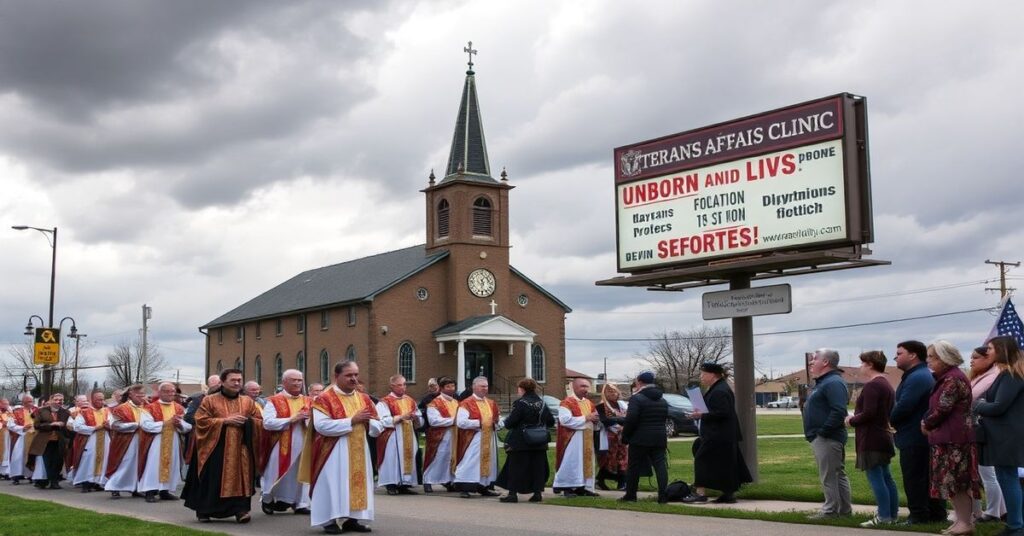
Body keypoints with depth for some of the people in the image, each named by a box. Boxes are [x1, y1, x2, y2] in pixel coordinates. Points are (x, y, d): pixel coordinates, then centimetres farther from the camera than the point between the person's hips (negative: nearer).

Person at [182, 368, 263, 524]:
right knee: (212, 480, 1)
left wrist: (247, 421, -11)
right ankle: (203, 510, 14)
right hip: (215, 449, -2)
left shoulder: (248, 402, 11)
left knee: (240, 478, -7)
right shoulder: (209, 400, 2)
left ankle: (240, 509, -8)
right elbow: (201, 421, -7)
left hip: (240, 450, 2)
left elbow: (260, 422, 10)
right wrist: (225, 421, -14)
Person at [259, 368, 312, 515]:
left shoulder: (308, 402, 11)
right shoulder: (274, 401, -3)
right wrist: (291, 419, -18)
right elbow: (267, 422, -15)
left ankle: (300, 504, 14)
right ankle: (267, 500, 24)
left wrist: (309, 418, -14)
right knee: (277, 475, 4)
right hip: (280, 447, -4)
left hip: (302, 446, 4)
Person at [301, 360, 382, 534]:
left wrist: (367, 422, -13)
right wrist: (351, 421, -21)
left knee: (357, 483, 7)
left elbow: (378, 427, 10)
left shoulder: (364, 399, 10)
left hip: (359, 452, 6)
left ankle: (351, 519, 15)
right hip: (334, 453, -6)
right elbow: (322, 425, -22)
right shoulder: (324, 399, -8)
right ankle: (329, 520, 4)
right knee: (334, 483, -3)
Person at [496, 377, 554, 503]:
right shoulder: (542, 403, 5)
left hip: (520, 442, -5)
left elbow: (509, 423, -17)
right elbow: (551, 421, 7)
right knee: (537, 467, 10)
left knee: (516, 467, 2)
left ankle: (513, 493, 2)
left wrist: (506, 421, 5)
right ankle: (537, 492, 10)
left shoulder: (520, 403, -14)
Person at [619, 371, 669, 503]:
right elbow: (666, 418, 18)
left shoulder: (636, 398, -12)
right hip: (659, 438, 6)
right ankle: (663, 495, -4)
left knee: (634, 467, 5)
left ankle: (630, 495, 11)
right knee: (660, 465, 2)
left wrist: (625, 437, -9)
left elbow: (630, 419, -18)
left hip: (640, 439, -6)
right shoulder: (662, 400, 14)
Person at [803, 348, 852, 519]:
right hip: (822, 438, 11)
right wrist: (816, 432, 17)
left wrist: (823, 431, -24)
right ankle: (844, 509, 21)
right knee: (838, 474, 15)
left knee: (829, 476, -6)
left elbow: (839, 411, -28)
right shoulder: (824, 382, 17)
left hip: (827, 439, -11)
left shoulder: (833, 383, -18)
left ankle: (830, 510, -1)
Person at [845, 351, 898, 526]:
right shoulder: (886, 385, 17)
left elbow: (868, 413, -24)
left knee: (875, 478, -8)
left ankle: (884, 517, -8)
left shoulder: (871, 386, -16)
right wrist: (856, 417, 16)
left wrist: (851, 421, -6)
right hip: (883, 437, 11)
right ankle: (892, 515, 17)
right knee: (886, 477, 13)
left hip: (871, 440, -11)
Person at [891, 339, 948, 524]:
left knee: (914, 478, -5)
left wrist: (892, 420, -6)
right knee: (929, 478, 14)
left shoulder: (916, 378, -19)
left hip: (913, 438, -11)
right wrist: (895, 420, 6)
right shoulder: (923, 375, 17)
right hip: (923, 437, 11)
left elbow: (903, 407, -24)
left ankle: (919, 515, -2)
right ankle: (936, 514, 19)